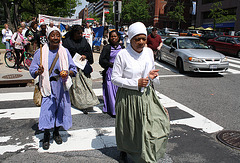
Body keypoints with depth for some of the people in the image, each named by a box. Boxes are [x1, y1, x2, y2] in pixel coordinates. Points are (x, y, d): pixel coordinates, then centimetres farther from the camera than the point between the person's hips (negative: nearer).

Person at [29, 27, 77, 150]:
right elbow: (32, 70, 1)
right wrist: (39, 72, -21)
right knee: (47, 111, -4)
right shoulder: (41, 52, -1)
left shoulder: (65, 52, 4)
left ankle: (56, 132, 32)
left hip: (62, 86, 2)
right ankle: (46, 136, 18)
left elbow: (73, 69, 6)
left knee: (61, 109, 10)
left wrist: (68, 72, -15)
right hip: (48, 87, -2)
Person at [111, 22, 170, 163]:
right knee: (128, 128, 11)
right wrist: (136, 83, -21)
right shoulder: (123, 54, -14)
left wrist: (151, 76, -8)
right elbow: (115, 78, -13)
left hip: (146, 95, 5)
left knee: (160, 122, 3)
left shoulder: (148, 52, 2)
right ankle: (124, 151, 43)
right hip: (128, 97, -4)